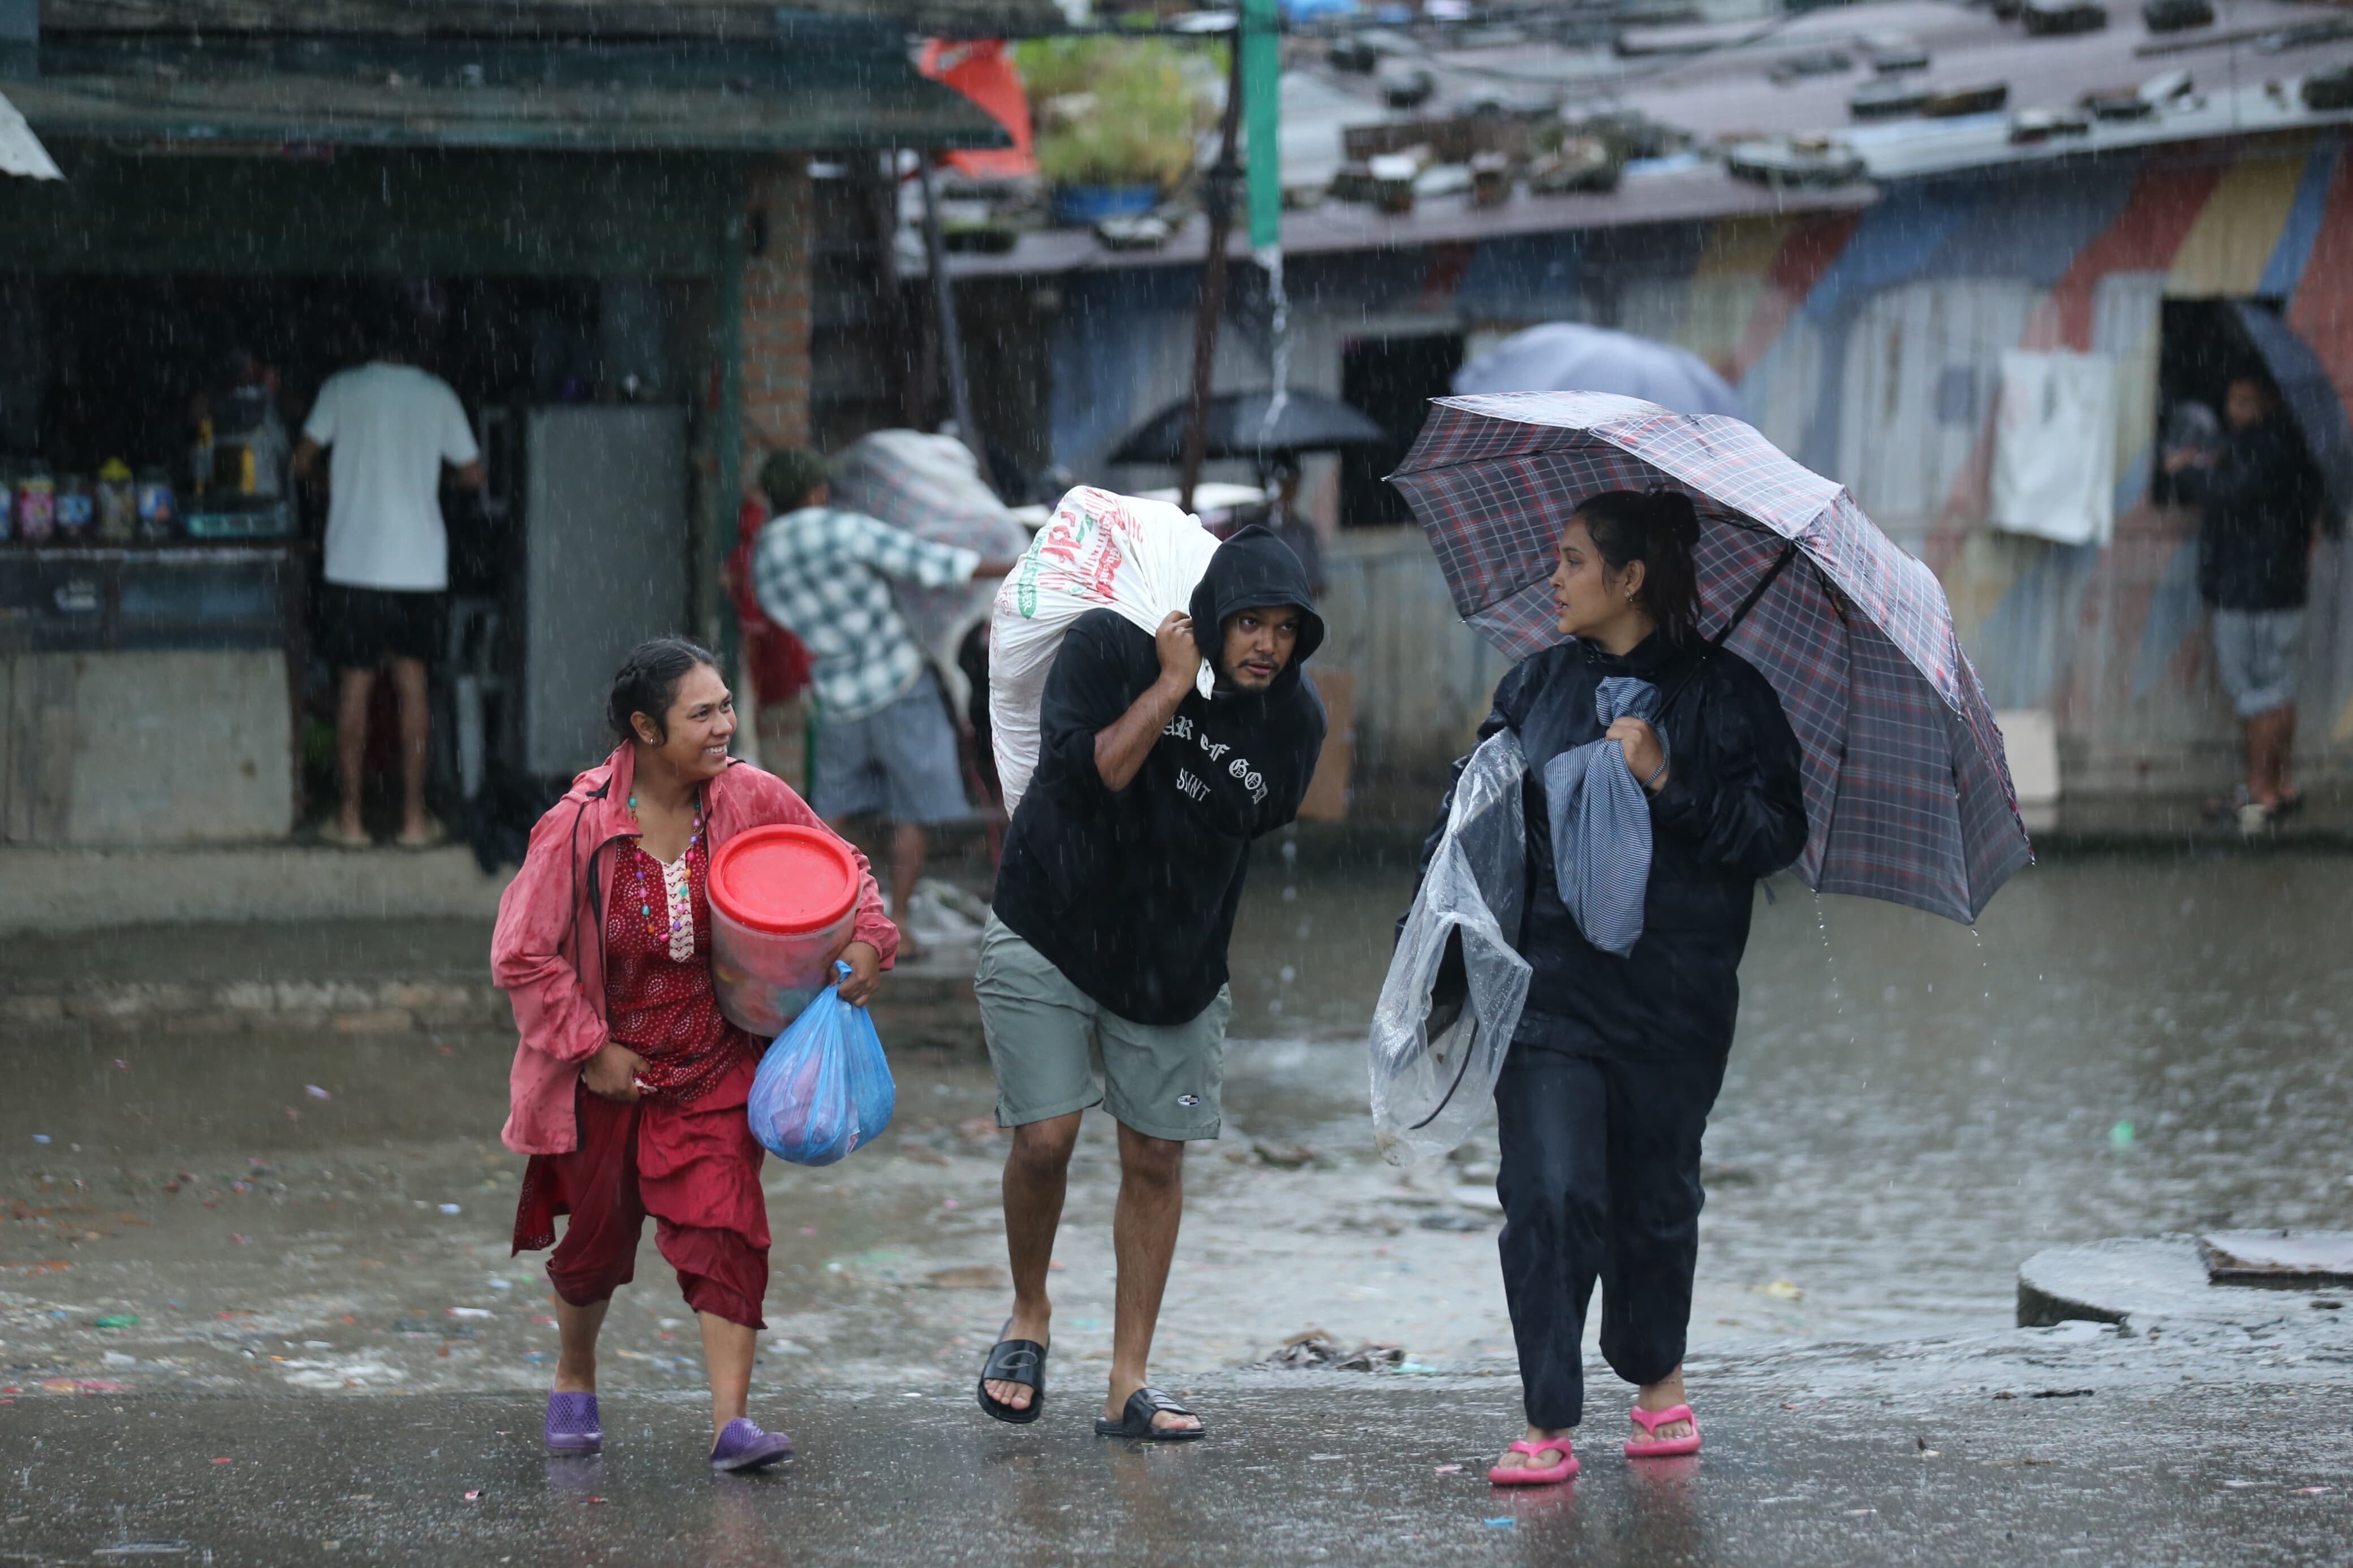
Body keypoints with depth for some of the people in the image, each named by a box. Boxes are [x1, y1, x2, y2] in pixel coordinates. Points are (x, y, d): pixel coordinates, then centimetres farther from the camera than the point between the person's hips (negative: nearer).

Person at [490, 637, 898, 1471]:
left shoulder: (752, 800, -9)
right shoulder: (580, 827, -18)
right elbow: (522, 956, -12)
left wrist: (866, 939, -8)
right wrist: (592, 1049, -13)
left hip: (716, 1066, 1)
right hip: (610, 1073, -1)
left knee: (724, 1229, -13)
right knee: (598, 1237, 12)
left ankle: (732, 1422, -15)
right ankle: (575, 1377, 40)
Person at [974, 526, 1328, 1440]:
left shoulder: (1294, 723, -6)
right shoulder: (1107, 649, -16)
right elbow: (1085, 774, -28)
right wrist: (1171, 685, -26)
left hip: (1175, 963, 3)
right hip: (1048, 938, -3)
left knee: (1156, 1161, 2)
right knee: (1044, 1138, -11)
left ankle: (1128, 1387, 8)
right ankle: (1029, 1316, 17)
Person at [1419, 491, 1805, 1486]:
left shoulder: (1723, 695, -1)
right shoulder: (1538, 685, 10)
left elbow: (1778, 833, -7)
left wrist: (1671, 782, -18)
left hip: (1672, 997, -2)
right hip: (1548, 983, 2)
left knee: (1654, 1199, 11)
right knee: (1550, 1196, -11)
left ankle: (1657, 1377, 37)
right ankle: (1549, 1428, -9)